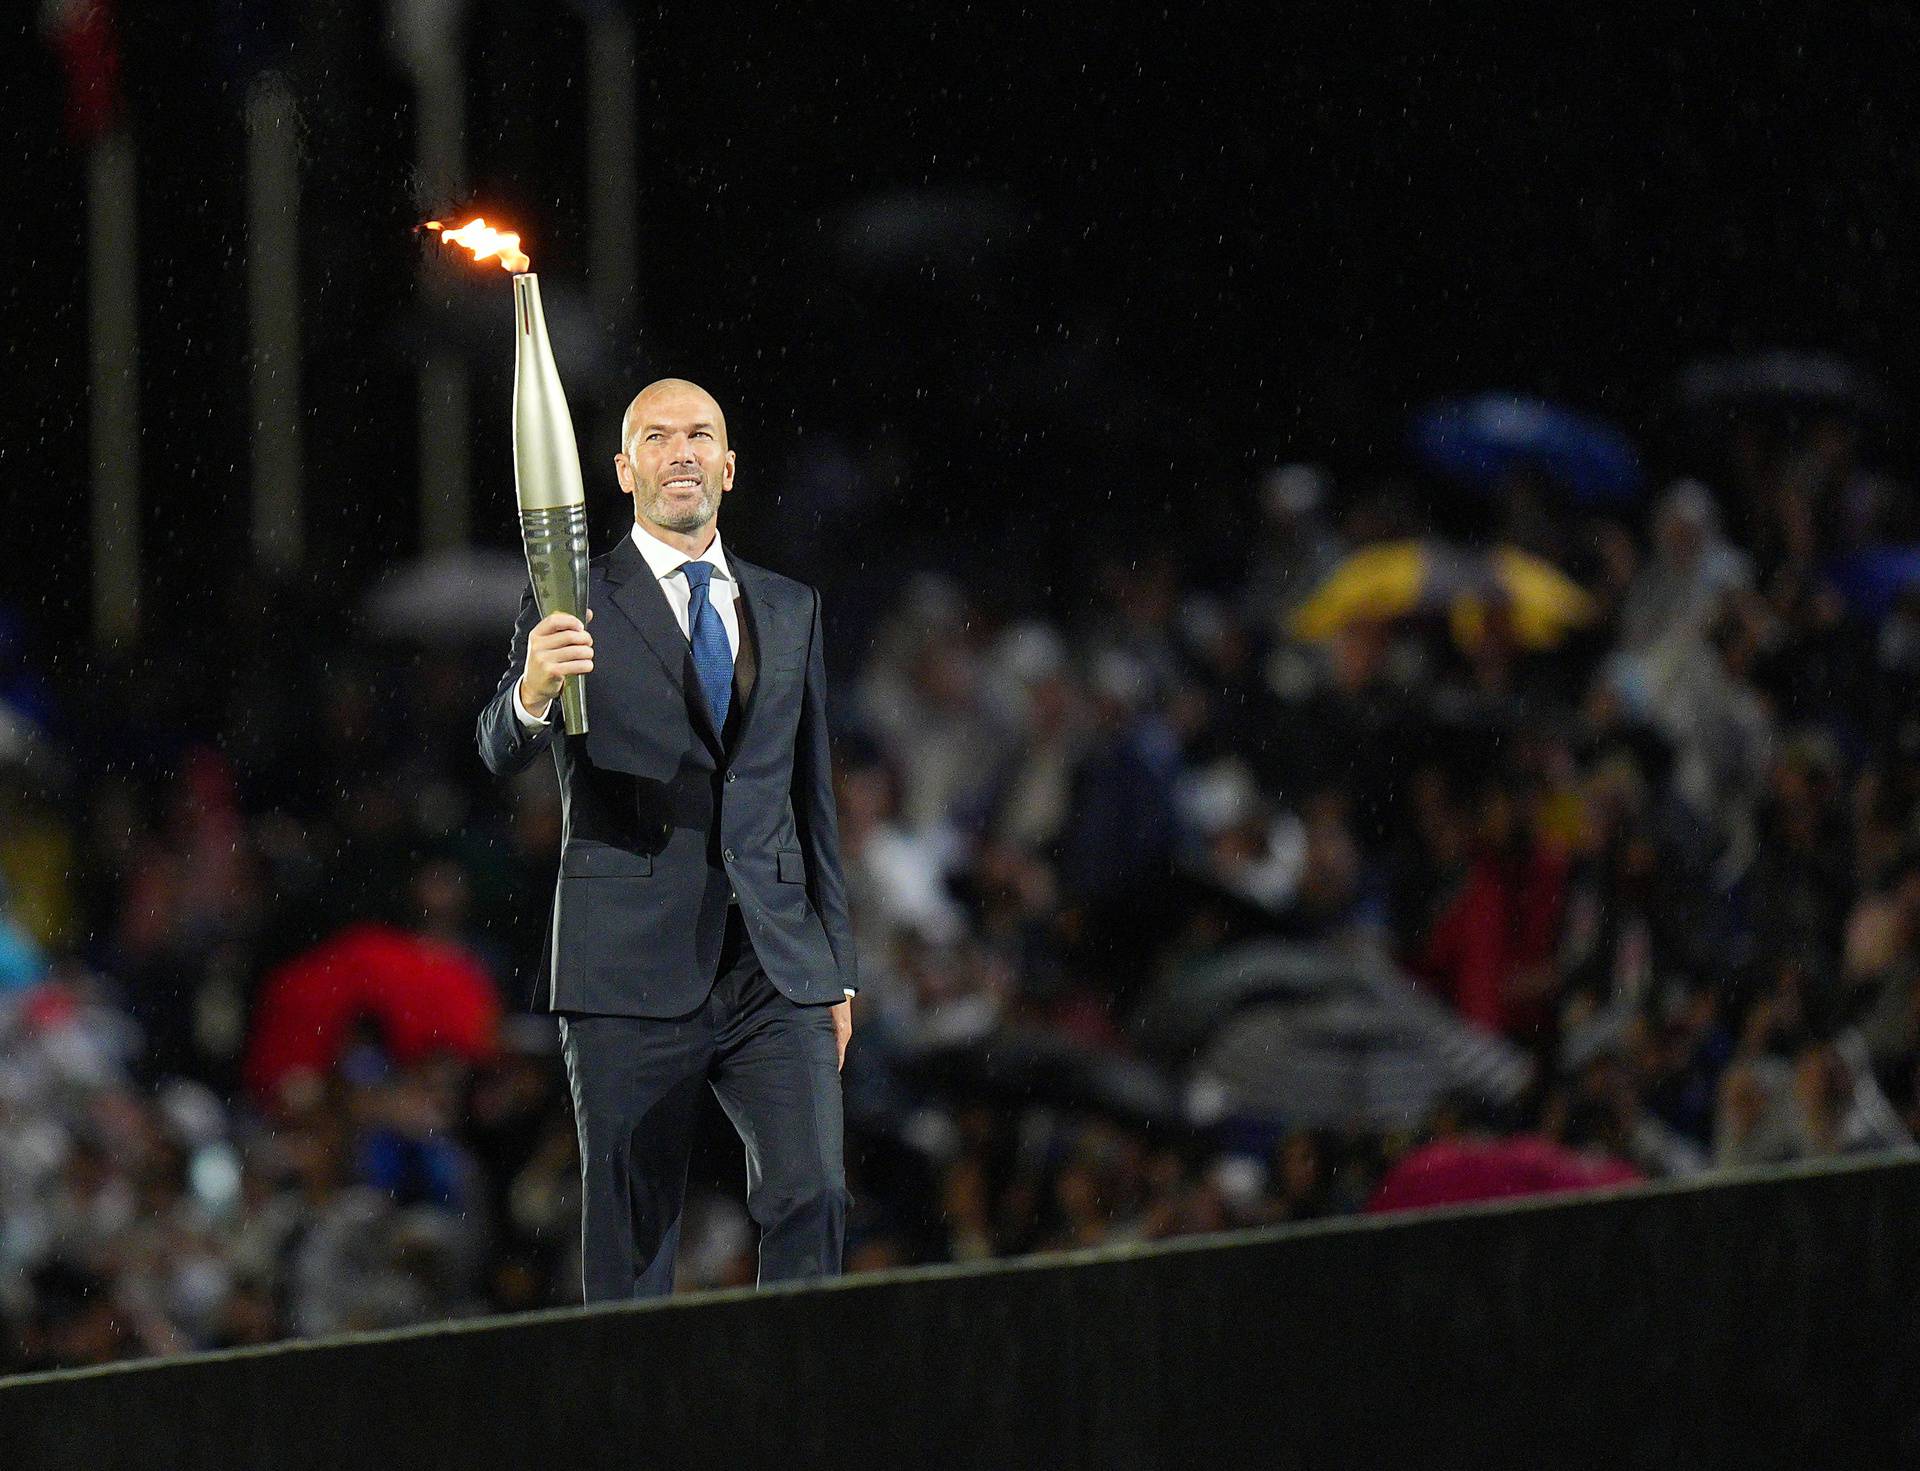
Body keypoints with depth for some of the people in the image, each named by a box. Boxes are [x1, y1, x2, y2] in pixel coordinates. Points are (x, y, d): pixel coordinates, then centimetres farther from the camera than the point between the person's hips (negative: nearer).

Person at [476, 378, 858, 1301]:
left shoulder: (790, 610, 17)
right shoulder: (576, 604, 3)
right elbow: (503, 753, -10)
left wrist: (836, 971, 18)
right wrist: (532, 690, -34)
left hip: (777, 967, 3)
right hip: (633, 971, -3)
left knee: (813, 1197, -12)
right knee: (630, 1236, -2)